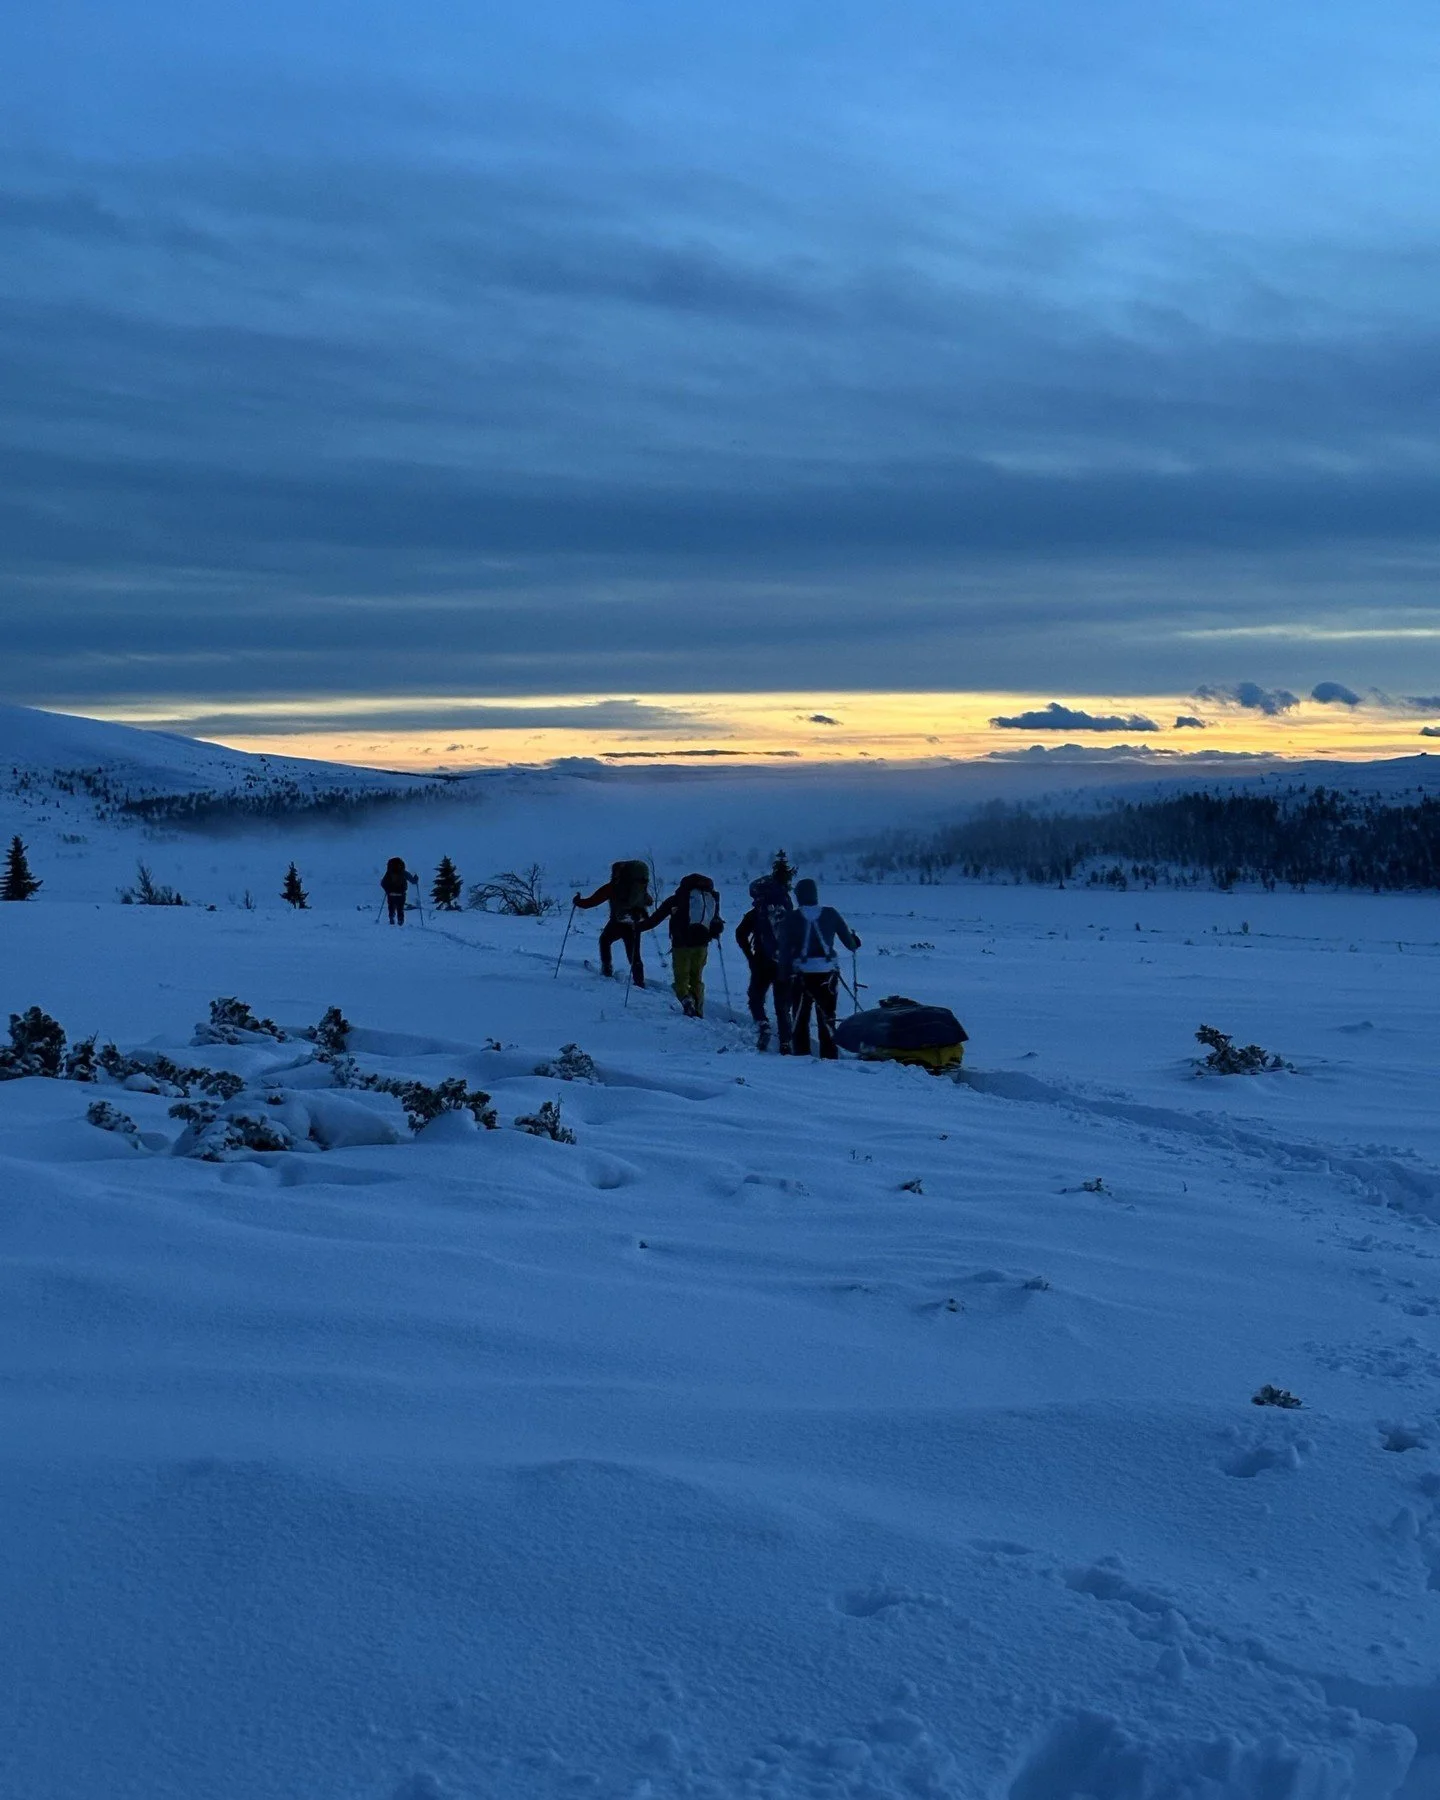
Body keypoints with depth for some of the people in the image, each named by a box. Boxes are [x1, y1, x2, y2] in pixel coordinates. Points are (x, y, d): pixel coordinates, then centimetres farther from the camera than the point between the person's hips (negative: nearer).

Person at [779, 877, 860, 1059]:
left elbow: (784, 948, -4)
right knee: (827, 1017, 8)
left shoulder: (792, 918, -3)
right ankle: (829, 1056, 3)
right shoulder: (830, 914, -2)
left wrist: (785, 973, 3)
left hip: (802, 974, -1)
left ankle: (801, 1055, 9)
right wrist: (854, 943, 27)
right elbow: (848, 939, 5)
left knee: (801, 1017, 11)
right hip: (828, 973, 1)